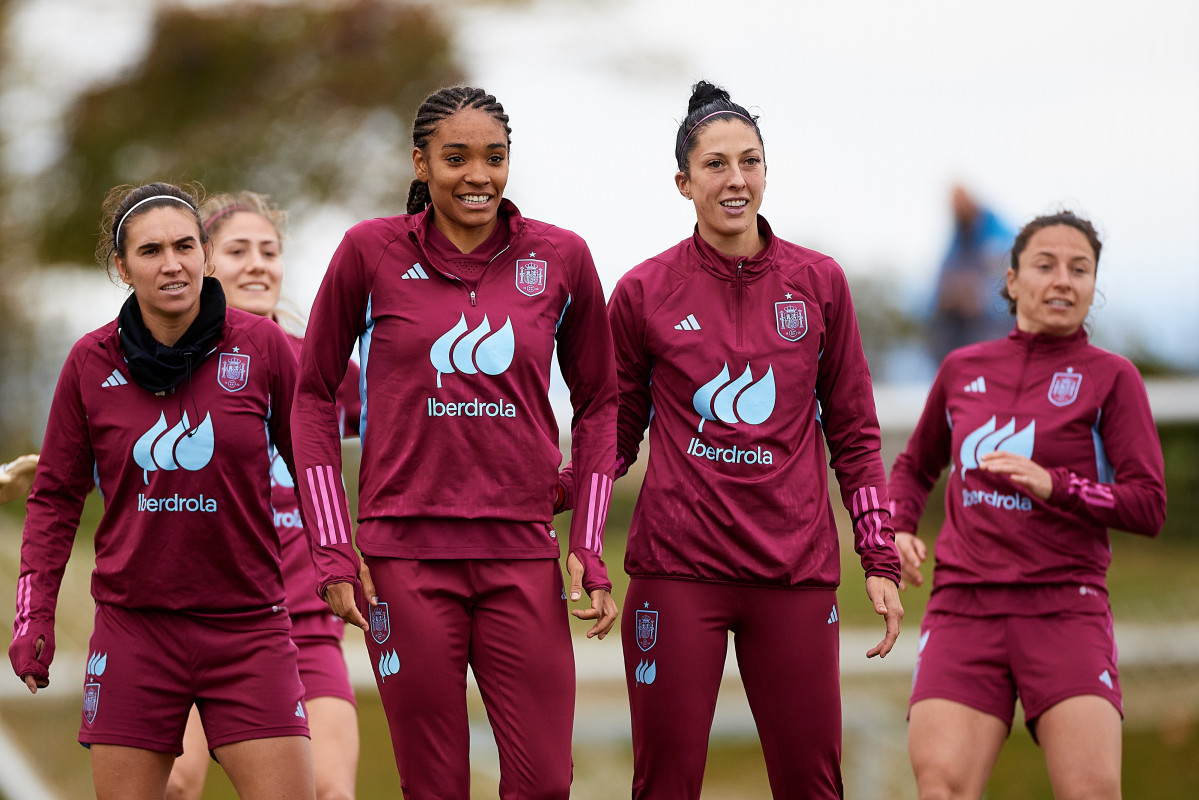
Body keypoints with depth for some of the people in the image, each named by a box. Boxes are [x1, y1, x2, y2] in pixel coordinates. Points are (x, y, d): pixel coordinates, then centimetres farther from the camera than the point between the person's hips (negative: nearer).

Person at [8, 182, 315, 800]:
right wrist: (35, 615, 5)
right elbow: (55, 496, 10)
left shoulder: (261, 345, -2)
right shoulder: (91, 362, 1)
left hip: (247, 623, -1)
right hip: (133, 626, 1)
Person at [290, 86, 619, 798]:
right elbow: (315, 394, 9)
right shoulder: (372, 252, 1)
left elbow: (599, 403, 15)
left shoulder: (560, 258, 5)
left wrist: (589, 549, 7)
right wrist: (334, 550, 2)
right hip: (405, 558, -1)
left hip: (522, 555, 2)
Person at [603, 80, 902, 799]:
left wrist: (882, 561, 6)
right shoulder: (643, 293, 3)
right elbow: (617, 432, 11)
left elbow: (854, 434, 11)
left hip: (795, 573, 1)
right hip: (676, 570, -1)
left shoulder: (818, 283, 6)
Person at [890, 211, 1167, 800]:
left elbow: (1148, 507, -1)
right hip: (964, 604, 2)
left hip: (1065, 611, -2)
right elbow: (915, 467, 31)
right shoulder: (963, 370, 15)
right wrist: (898, 531, 11)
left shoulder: (1112, 378, 6)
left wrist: (1054, 486, -15)